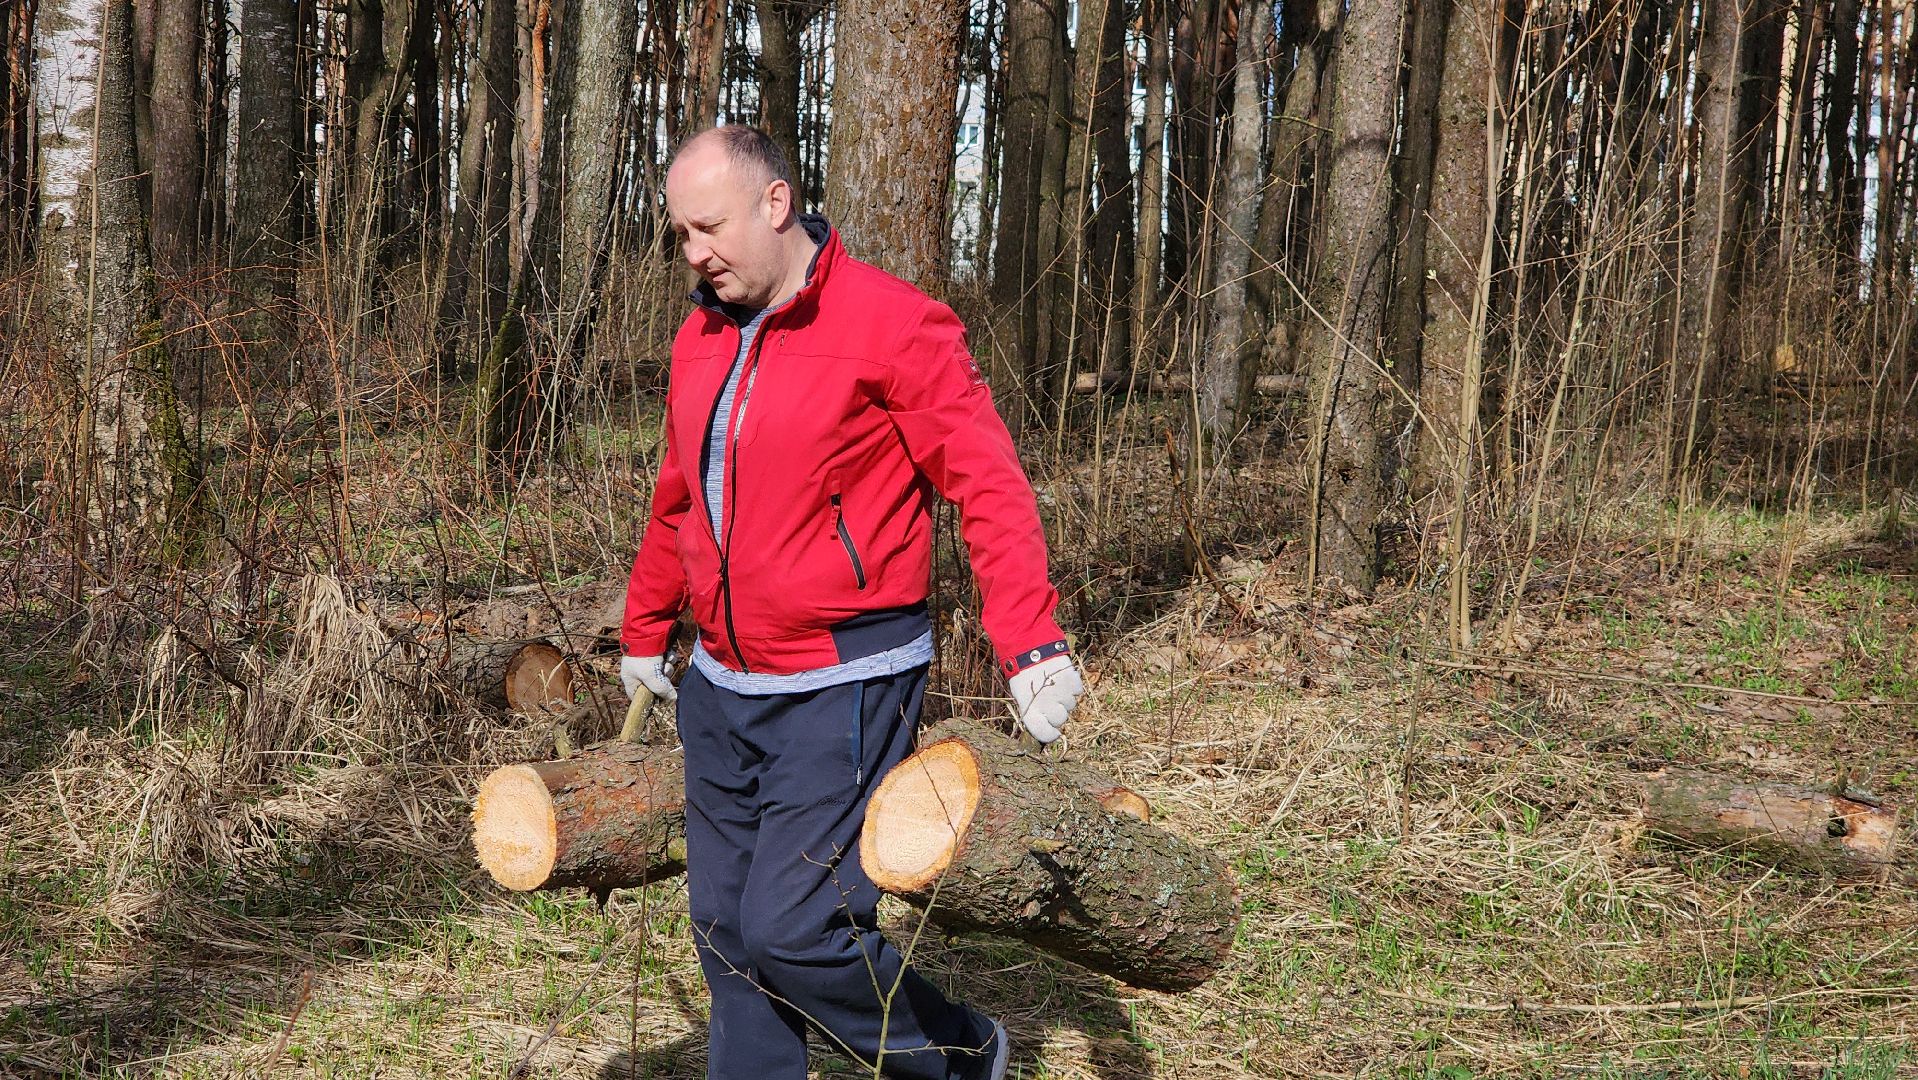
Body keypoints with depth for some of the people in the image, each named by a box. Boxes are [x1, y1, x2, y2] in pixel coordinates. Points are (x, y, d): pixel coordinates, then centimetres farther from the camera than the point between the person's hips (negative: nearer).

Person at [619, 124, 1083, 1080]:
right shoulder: (702, 337, 10)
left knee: (789, 930, -10)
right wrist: (643, 633, 31)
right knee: (724, 928, 11)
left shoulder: (892, 326, -13)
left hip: (842, 691, -7)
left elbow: (988, 485, -16)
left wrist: (1027, 643, -25)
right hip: (721, 689, 7)